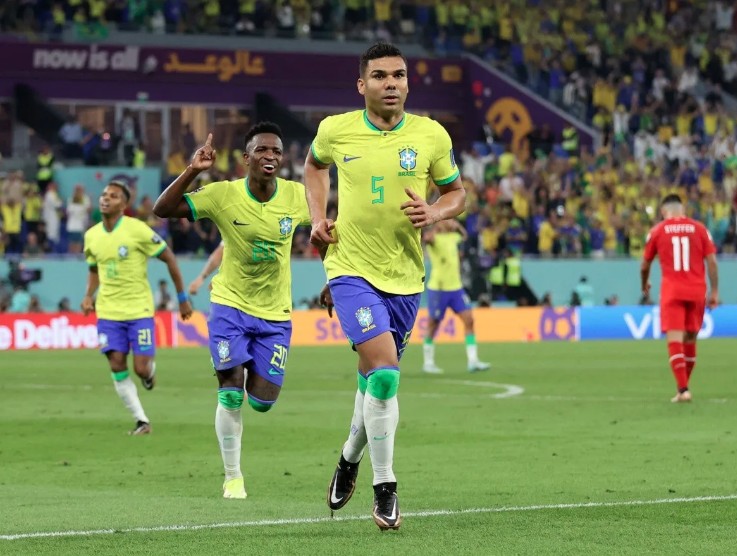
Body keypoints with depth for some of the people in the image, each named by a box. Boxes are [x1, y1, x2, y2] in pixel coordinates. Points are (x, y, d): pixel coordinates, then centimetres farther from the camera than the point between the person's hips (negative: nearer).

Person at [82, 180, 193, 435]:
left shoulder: (137, 230, -13)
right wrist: (89, 296, 1)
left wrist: (182, 298, -1)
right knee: (117, 367, -5)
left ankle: (150, 368, 30)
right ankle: (141, 421, 6)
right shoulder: (91, 236, 3)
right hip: (108, 311, 4)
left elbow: (169, 258, -4)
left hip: (139, 310, -4)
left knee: (141, 368, -9)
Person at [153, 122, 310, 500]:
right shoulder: (224, 195, -15)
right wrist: (192, 171, -32)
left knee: (262, 401, -1)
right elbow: (162, 210, -20)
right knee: (231, 392, -10)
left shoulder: (296, 196, -10)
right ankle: (233, 478, 6)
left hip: (275, 313, 2)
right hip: (230, 304, -2)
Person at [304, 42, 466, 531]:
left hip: (405, 275, 3)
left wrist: (434, 213, -12)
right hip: (351, 269, -3)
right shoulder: (335, 130, -4)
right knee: (385, 372, -20)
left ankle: (350, 458, 43)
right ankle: (384, 489, -9)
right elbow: (315, 165, 19)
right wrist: (318, 217, 6)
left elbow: (457, 193, 9)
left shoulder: (432, 136, -4)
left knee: (375, 379, 13)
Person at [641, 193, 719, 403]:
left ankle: (683, 390, -19)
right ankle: (684, 385, 23)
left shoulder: (657, 231, 4)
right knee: (690, 339, 15)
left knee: (674, 339, -7)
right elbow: (712, 261, 0)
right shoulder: (699, 228, 6)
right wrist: (715, 291, 6)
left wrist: (645, 285, 31)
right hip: (697, 291, 2)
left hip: (672, 291, -2)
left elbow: (645, 265, 12)